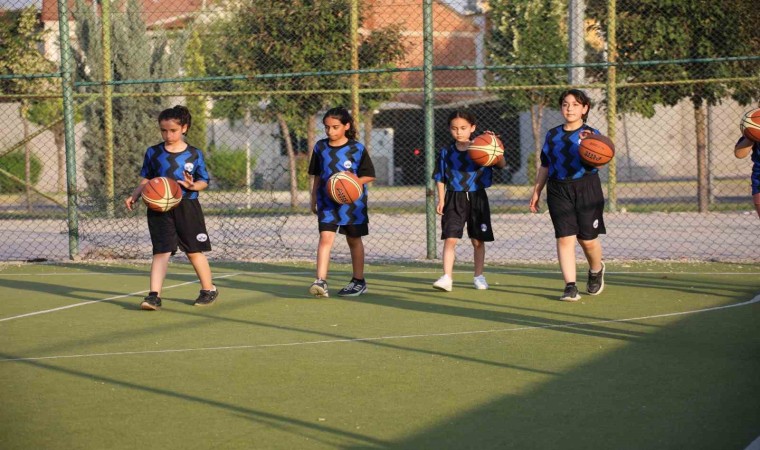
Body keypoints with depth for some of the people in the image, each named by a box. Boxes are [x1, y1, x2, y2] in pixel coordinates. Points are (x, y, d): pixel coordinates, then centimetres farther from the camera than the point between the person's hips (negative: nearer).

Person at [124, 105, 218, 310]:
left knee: (194, 251, 10)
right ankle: (154, 295, -14)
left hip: (187, 207, 0)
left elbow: (204, 181, 5)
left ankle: (208, 289, 28)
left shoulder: (194, 155, 0)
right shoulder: (153, 153, 3)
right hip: (160, 208, 0)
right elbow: (146, 180, 11)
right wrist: (134, 196, -4)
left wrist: (193, 185, -17)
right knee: (161, 251, -10)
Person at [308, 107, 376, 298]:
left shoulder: (357, 149, -7)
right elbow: (316, 176, 14)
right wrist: (314, 199, 15)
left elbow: (369, 175, -4)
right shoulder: (320, 148, 3)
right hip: (327, 201, 2)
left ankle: (359, 281, 25)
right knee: (325, 237, -13)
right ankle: (321, 281, -21)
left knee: (354, 240, 11)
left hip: (353, 201, -2)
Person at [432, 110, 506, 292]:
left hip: (477, 198, 0)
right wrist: (441, 200, 1)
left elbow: (502, 164, -12)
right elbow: (440, 178, 9)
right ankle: (446, 278, -14)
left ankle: (479, 276, 23)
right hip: (454, 199, 0)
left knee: (478, 241, 9)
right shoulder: (446, 153, 3)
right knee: (450, 239, -11)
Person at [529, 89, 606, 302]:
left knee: (588, 240, 1)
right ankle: (570, 286, -8)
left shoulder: (591, 134, -2)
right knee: (564, 238, -7)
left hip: (586, 188, -3)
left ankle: (596, 270, 33)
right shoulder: (552, 135, 11)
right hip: (559, 190, 3)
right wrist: (536, 192, 15)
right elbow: (545, 166, 18)